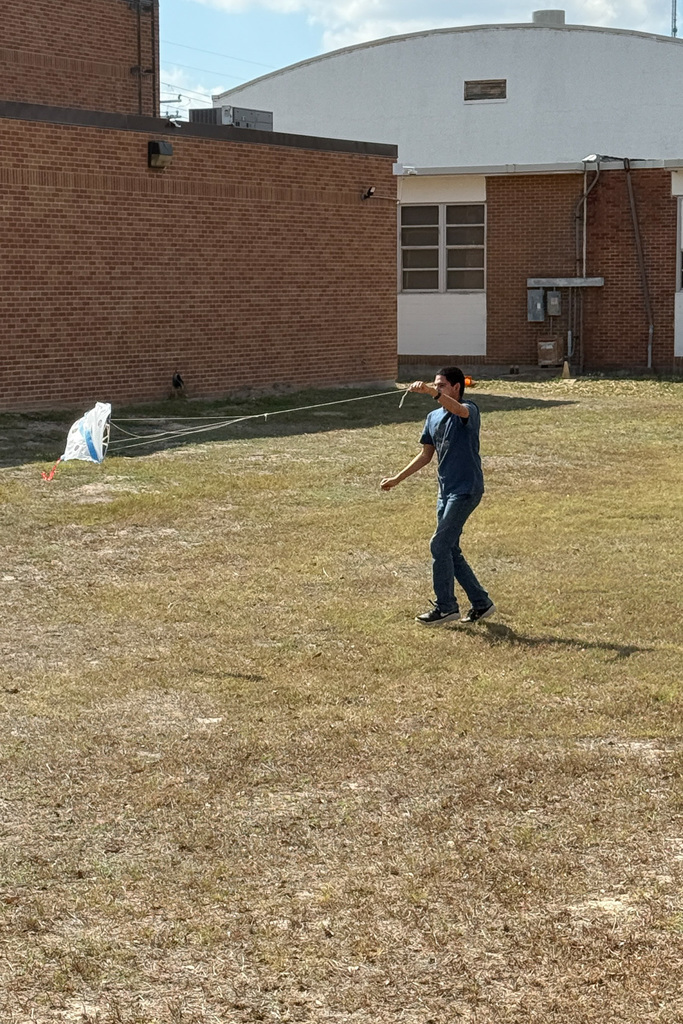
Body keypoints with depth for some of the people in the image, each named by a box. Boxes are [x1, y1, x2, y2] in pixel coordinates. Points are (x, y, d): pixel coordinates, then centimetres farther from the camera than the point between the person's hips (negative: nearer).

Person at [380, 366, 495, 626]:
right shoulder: (433, 417, 12)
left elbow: (458, 409, -37)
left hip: (466, 489, -9)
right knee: (450, 550, 9)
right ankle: (481, 603, 18)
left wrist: (431, 391, -52)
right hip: (446, 490, 9)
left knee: (440, 545, -10)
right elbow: (426, 455, 20)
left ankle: (445, 606, 2)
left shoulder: (469, 411, -11)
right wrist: (397, 479, 16)